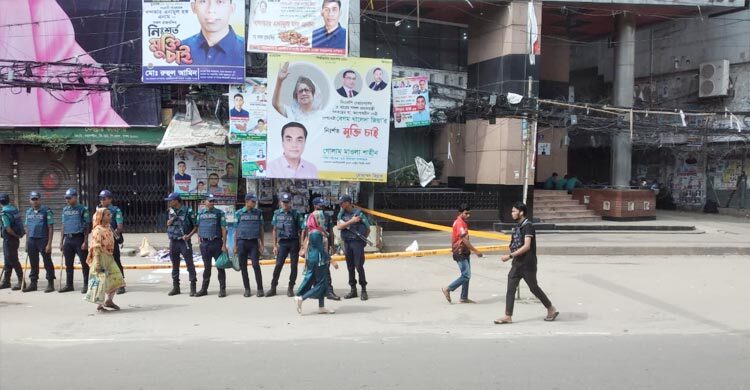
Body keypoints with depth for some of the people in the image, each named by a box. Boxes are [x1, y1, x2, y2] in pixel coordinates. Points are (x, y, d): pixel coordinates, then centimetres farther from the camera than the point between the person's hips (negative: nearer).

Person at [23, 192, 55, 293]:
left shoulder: (46, 211, -5)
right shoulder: (28, 212, 12)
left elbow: (51, 228, -7)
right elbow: (27, 228, 17)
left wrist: (49, 243, -13)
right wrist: (27, 243, 12)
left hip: (43, 240, -5)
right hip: (31, 241, 5)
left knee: (47, 263, 1)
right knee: (33, 263, 11)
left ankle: (50, 283, 7)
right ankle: (33, 283, 19)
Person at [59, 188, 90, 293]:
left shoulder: (82, 209, -3)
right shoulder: (65, 209, 14)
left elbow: (86, 226, -5)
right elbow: (63, 226, 18)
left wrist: (85, 241, -12)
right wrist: (61, 242, 13)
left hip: (79, 238, -6)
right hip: (68, 239, 6)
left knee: (84, 263, -2)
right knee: (68, 264, 11)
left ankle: (86, 285, 3)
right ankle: (69, 285, 20)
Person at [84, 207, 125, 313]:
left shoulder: (109, 229, 11)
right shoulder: (98, 230, -15)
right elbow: (96, 248, -19)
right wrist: (97, 262, -23)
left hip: (109, 258, 9)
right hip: (101, 258, -9)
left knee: (116, 279, 10)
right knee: (101, 281, -2)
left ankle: (109, 301, 24)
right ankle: (99, 305, 10)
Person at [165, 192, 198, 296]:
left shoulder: (188, 211, -9)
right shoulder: (171, 211, 9)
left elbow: (196, 227, -6)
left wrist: (189, 235, -19)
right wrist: (169, 222, -1)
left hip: (184, 241, -6)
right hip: (173, 241, 6)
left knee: (190, 264, -3)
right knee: (175, 265, 12)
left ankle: (193, 287, 1)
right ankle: (175, 287, 21)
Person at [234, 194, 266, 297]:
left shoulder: (258, 213, 8)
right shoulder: (239, 213, 5)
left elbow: (261, 228, 12)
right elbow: (236, 229, 8)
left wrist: (262, 243, 8)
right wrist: (235, 245, 5)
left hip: (254, 242, 0)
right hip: (242, 242, 0)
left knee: (256, 265, -7)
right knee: (243, 266, 4)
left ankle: (260, 289, 0)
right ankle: (247, 289, 13)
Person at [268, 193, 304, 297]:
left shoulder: (295, 214, 0)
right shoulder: (277, 213, 8)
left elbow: (301, 230, 0)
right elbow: (275, 230, 12)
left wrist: (302, 246, -5)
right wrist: (275, 245, 7)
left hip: (294, 242, -1)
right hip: (282, 242, 1)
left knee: (294, 266, 2)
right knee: (278, 264, -5)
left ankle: (290, 288, 12)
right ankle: (273, 288, 3)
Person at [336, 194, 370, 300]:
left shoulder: (358, 213, -9)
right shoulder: (342, 213, 6)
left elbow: (368, 229, -3)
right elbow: (338, 226, -9)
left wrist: (362, 239, 3)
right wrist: (351, 221, -16)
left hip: (357, 243, -5)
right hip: (346, 242, 5)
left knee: (359, 266, -6)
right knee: (350, 267, 10)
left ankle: (364, 290, 3)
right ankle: (353, 290, 19)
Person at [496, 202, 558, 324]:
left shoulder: (528, 226, -16)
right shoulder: (518, 226, 12)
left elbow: (526, 246, -24)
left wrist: (510, 256, -25)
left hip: (527, 264, -8)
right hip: (517, 264, 8)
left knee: (534, 288, 5)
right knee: (510, 289, 2)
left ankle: (551, 309, 23)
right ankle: (508, 316, 3)